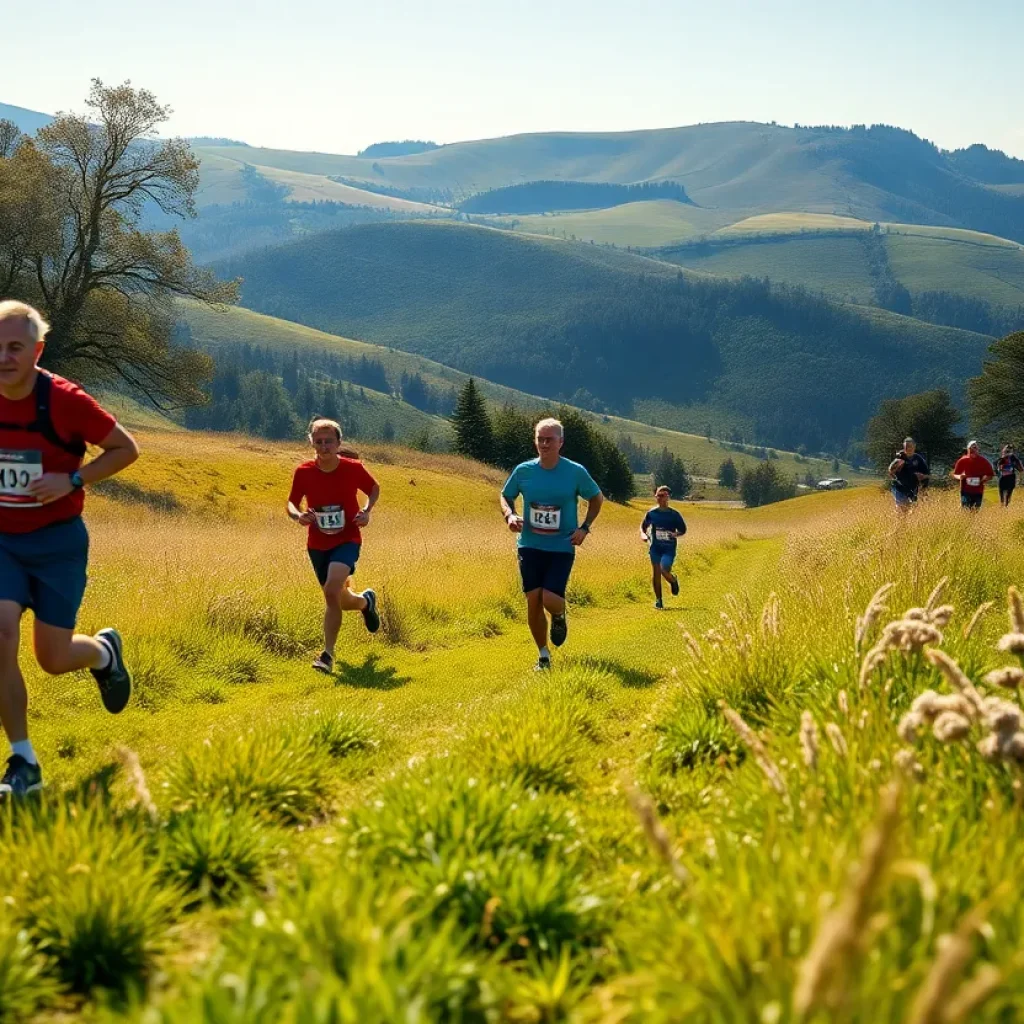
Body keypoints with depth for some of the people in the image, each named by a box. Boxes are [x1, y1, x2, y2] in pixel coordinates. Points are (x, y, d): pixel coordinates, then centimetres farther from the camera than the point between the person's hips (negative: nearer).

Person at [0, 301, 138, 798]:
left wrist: (73, 481, -18)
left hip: (57, 540, -3)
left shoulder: (65, 400, -17)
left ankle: (104, 650, 40)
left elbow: (126, 449, -6)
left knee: (53, 659, 1)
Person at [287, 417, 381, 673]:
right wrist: (298, 515, -20)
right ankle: (366, 601, 52)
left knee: (332, 590, -27)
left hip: (347, 540, -3)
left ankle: (328, 654, -17)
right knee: (340, 601, 14)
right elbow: (291, 503, 3)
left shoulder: (353, 468, -11)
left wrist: (366, 511, -10)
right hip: (317, 544, 3)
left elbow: (374, 488, 8)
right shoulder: (303, 472, -8)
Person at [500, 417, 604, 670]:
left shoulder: (576, 472, -6)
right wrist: (510, 515, -7)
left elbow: (597, 498, 9)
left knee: (550, 599, -17)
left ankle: (559, 616, 22)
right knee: (533, 600, -2)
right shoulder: (523, 471, -2)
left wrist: (584, 528, -3)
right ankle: (543, 655, 17)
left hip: (562, 547, -2)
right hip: (530, 545, 2)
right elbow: (505, 496, 14)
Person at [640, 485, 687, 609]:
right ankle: (658, 600, 14)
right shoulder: (651, 513, 2)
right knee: (656, 573, 2)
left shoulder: (674, 514, -3)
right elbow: (643, 526, 15)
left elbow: (683, 529, 6)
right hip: (655, 547, 3)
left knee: (664, 570, -20)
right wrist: (643, 534, -7)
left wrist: (676, 534, -15)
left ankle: (673, 581, 16)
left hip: (669, 548, -3)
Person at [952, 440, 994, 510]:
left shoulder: (984, 461, 0)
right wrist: (959, 477, -18)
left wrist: (986, 478, -15)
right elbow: (954, 475, 5)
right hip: (966, 492, -2)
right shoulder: (962, 461, -1)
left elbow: (990, 475, 7)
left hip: (978, 492, 2)